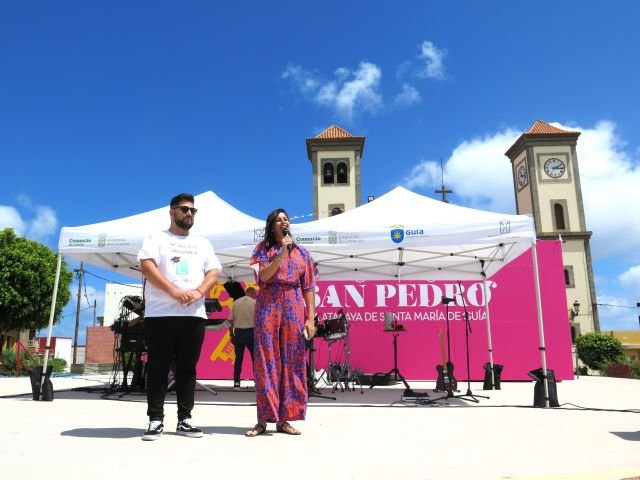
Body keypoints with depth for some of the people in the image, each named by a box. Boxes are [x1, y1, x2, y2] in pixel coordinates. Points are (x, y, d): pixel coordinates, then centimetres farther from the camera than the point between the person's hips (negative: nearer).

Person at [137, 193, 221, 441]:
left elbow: (213, 273, 9)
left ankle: (184, 419, 12)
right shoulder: (156, 238, 8)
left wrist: (198, 292, -11)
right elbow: (147, 266, -7)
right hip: (161, 314, -3)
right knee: (158, 367, 0)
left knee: (187, 368, 6)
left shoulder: (203, 243, 19)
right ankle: (156, 420, 7)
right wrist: (173, 291, -18)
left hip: (194, 315, 3)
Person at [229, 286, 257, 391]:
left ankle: (236, 383, 8)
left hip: (238, 332, 3)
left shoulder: (235, 303, 7)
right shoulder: (255, 303, -2)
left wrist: (231, 335, 12)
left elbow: (231, 320, 6)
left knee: (238, 358, 9)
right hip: (251, 332, -3)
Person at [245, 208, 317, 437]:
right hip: (268, 308, -2)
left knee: (292, 362, 2)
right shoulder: (262, 248, 7)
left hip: (294, 309, 2)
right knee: (267, 361, -2)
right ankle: (263, 419, 4)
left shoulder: (301, 252, 12)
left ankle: (283, 419, 10)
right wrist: (282, 253, -14)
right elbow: (263, 276, -10)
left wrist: (310, 318, 0)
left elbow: (309, 287, 8)